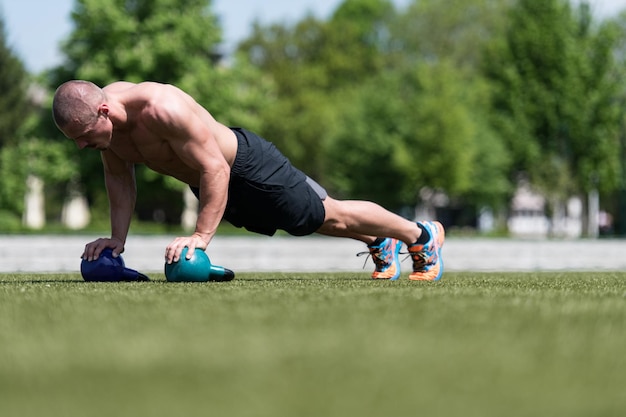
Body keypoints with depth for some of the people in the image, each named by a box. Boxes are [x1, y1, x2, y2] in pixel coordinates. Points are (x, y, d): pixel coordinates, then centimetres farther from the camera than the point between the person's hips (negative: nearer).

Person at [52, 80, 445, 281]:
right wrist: (117, 237, -6)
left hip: (247, 165, -8)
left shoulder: (163, 109, -42)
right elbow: (120, 178, 0)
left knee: (331, 215, 10)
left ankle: (422, 235, 32)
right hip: (218, 180, 8)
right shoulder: (101, 114, -17)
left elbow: (215, 169, -38)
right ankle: (380, 244, 53)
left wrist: (201, 235, -41)